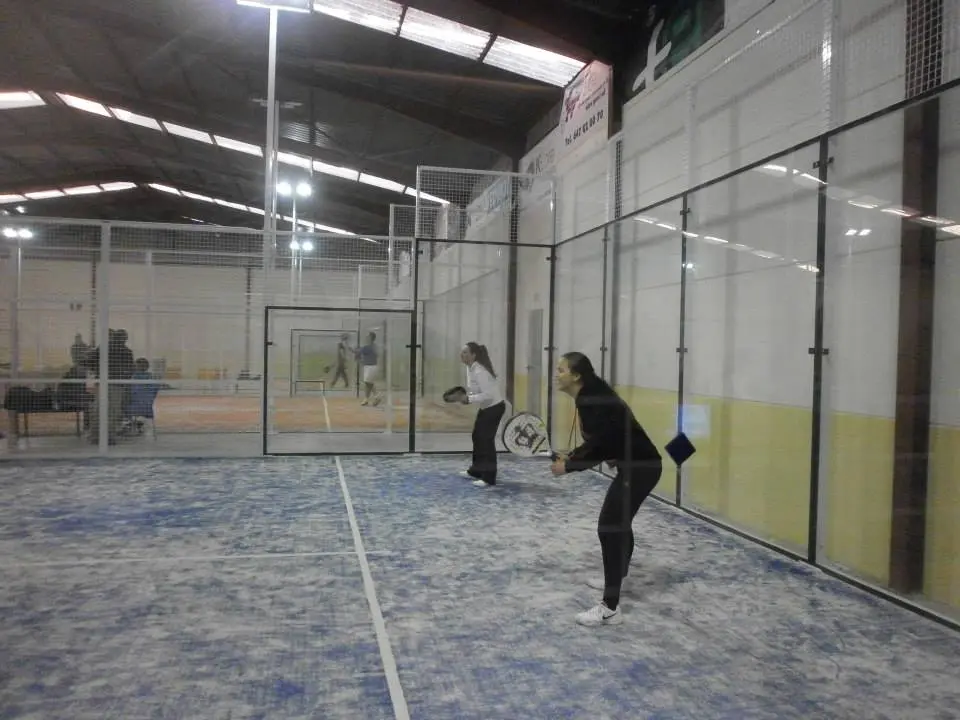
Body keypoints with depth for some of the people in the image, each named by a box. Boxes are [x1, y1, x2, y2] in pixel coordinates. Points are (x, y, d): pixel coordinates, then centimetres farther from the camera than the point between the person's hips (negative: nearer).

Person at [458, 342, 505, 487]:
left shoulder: (479, 371, -27)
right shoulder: (470, 368, 2)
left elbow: (488, 394, -31)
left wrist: (470, 399, -26)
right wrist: (467, 396, -2)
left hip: (495, 407, -10)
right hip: (486, 407, 10)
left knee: (487, 440, -9)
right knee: (477, 437, 17)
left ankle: (489, 478, -3)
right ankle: (476, 471, 32)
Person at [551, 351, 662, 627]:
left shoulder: (592, 400, -21)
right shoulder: (588, 398, 8)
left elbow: (600, 449, -24)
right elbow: (598, 442, 17)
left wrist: (568, 466, -14)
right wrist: (570, 456, 8)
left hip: (640, 468, -11)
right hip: (636, 465, 11)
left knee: (609, 528, -9)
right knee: (618, 523, 24)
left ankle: (610, 608, -5)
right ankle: (615, 580, 44)